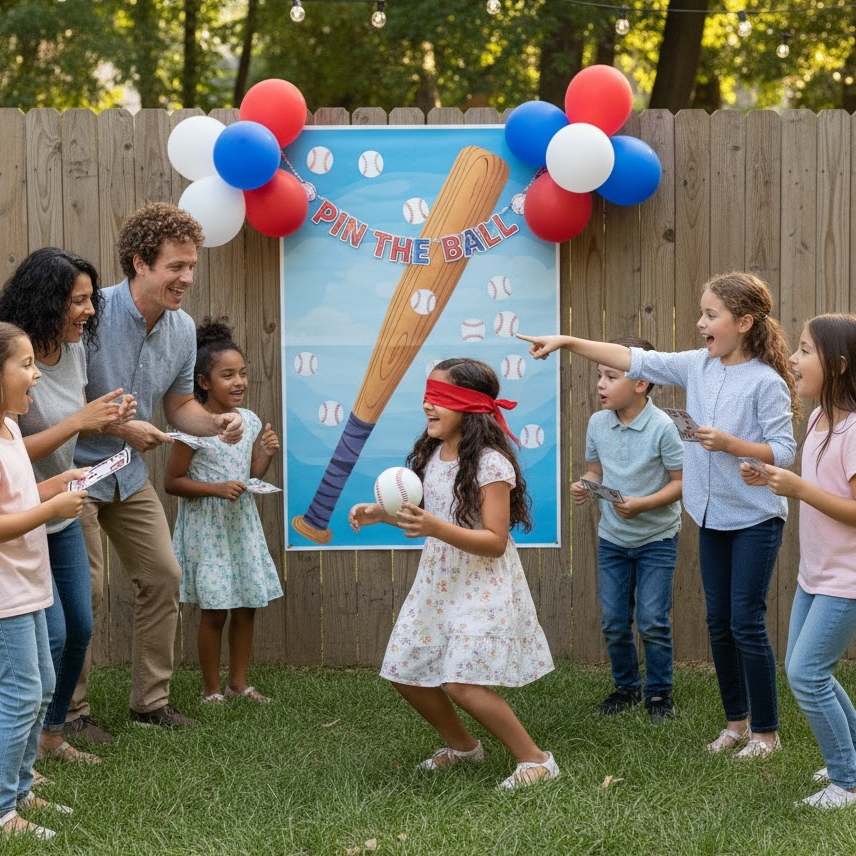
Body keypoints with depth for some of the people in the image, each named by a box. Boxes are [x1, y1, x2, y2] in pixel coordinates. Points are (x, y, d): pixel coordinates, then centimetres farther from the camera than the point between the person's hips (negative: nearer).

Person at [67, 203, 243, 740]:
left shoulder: (183, 329, -1)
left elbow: (179, 404, 10)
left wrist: (214, 423, -10)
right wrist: (121, 427, -26)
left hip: (129, 474, 7)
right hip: (76, 471, -7)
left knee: (163, 577, 7)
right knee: (85, 592, -5)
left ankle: (152, 700, 19)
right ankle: (71, 711, 9)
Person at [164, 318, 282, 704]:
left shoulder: (250, 422, 3)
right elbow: (172, 482, -12)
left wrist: (267, 454, -7)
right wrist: (216, 489, -22)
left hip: (243, 524, 6)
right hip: (207, 527, -6)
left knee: (247, 605, 9)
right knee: (214, 611, -1)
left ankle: (239, 682, 22)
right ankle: (211, 690, 12)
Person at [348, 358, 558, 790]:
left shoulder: (490, 463, -19)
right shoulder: (432, 455, 5)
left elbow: (495, 542, -23)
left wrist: (435, 527, -35)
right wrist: (380, 513, 2)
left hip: (482, 589, -8)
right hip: (437, 584, 8)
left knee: (461, 683, -18)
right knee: (406, 673, 10)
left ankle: (535, 760, -3)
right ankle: (462, 745, 32)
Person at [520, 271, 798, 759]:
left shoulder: (767, 382, -15)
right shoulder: (698, 366, 2)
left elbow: (784, 452, -14)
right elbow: (635, 361, 1)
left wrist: (730, 444, -25)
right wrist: (567, 342, -4)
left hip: (756, 519, -6)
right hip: (713, 517, 6)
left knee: (747, 623, -4)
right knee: (719, 621, 11)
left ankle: (766, 732, 9)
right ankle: (737, 720, 24)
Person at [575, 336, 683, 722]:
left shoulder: (662, 427, -18)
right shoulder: (598, 423, -4)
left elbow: (681, 481, -14)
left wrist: (643, 504, -26)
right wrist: (585, 487, -13)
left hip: (656, 538, -4)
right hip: (611, 538, 5)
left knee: (652, 621, -3)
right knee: (613, 623, 8)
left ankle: (659, 691, 15)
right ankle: (626, 686, 28)